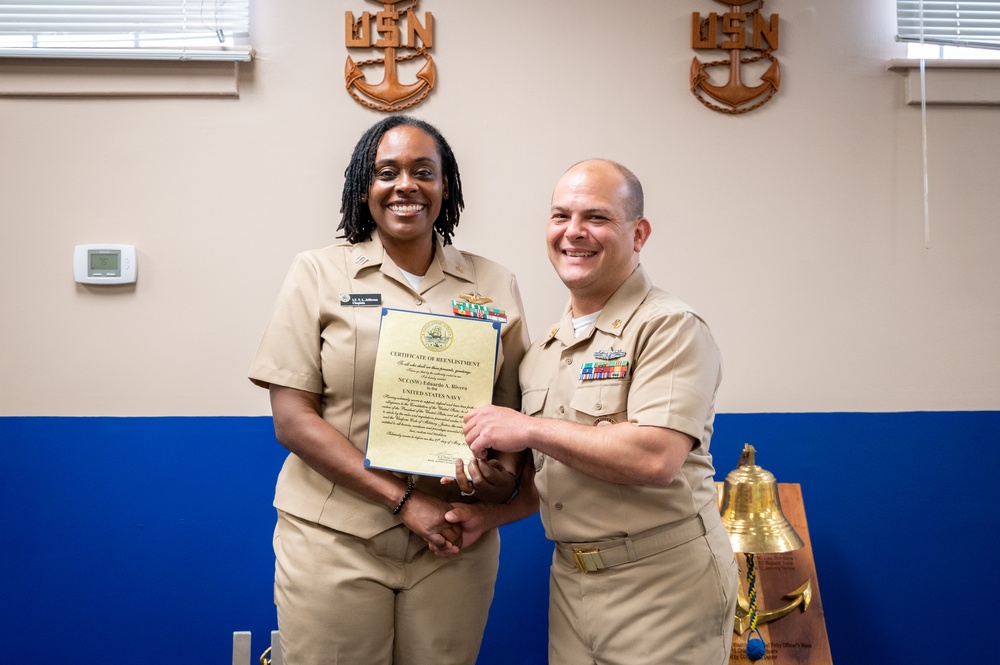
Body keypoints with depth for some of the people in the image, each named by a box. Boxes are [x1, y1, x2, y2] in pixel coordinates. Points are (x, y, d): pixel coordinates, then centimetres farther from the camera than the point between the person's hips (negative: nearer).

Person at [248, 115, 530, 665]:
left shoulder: (494, 284, 5)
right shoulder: (319, 273, 0)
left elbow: (513, 409, 9)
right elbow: (292, 418, -6)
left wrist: (506, 477, -14)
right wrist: (404, 499, -14)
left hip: (454, 540, 2)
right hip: (335, 538, -1)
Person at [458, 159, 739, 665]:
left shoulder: (670, 329, -13)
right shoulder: (544, 350, 11)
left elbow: (656, 459, -26)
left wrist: (531, 428, -19)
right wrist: (488, 513, 2)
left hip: (663, 587, -6)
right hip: (569, 581, 7)